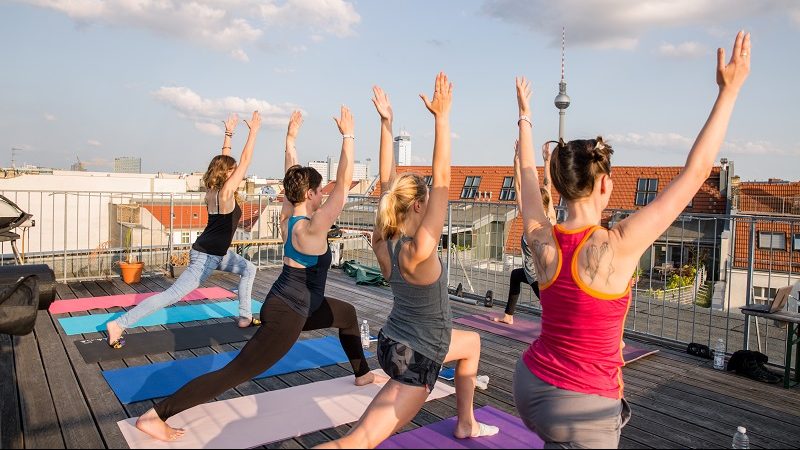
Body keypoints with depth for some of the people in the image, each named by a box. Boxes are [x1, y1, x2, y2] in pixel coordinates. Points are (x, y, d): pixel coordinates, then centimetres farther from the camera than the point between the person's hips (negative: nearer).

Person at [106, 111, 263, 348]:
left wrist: (229, 133, 13)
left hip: (218, 253, 10)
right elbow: (245, 161, -19)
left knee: (249, 269, 21)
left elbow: (223, 161, 14)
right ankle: (118, 325, -8)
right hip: (207, 256, -10)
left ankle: (245, 317, 25)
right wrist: (253, 131, -14)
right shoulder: (226, 192, -18)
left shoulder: (213, 189, 4)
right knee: (173, 295, -9)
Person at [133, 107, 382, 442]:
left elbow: (291, 177, 11)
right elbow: (344, 184, -26)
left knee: (348, 314, 26)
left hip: (288, 304, 10)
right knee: (233, 374, -5)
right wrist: (348, 137, -22)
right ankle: (154, 417, -2)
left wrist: (291, 137, 16)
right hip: (286, 316, -10)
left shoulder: (287, 216, -1)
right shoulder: (312, 229, -23)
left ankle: (362, 374, 44)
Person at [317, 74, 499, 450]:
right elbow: (442, 177, -33)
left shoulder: (382, 242, -8)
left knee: (471, 342, 30)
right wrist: (442, 116, -32)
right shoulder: (417, 251, -28)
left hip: (396, 342, 9)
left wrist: (386, 123, -4)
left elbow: (388, 181, -5)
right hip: (414, 360, -9)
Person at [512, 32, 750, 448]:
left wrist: (525, 117, 22)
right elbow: (695, 172, -18)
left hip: (531, 383, 7)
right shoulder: (617, 247, -23)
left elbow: (527, 177, 10)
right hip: (581, 408, -6)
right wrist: (729, 91, -10)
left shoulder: (542, 240, -9)